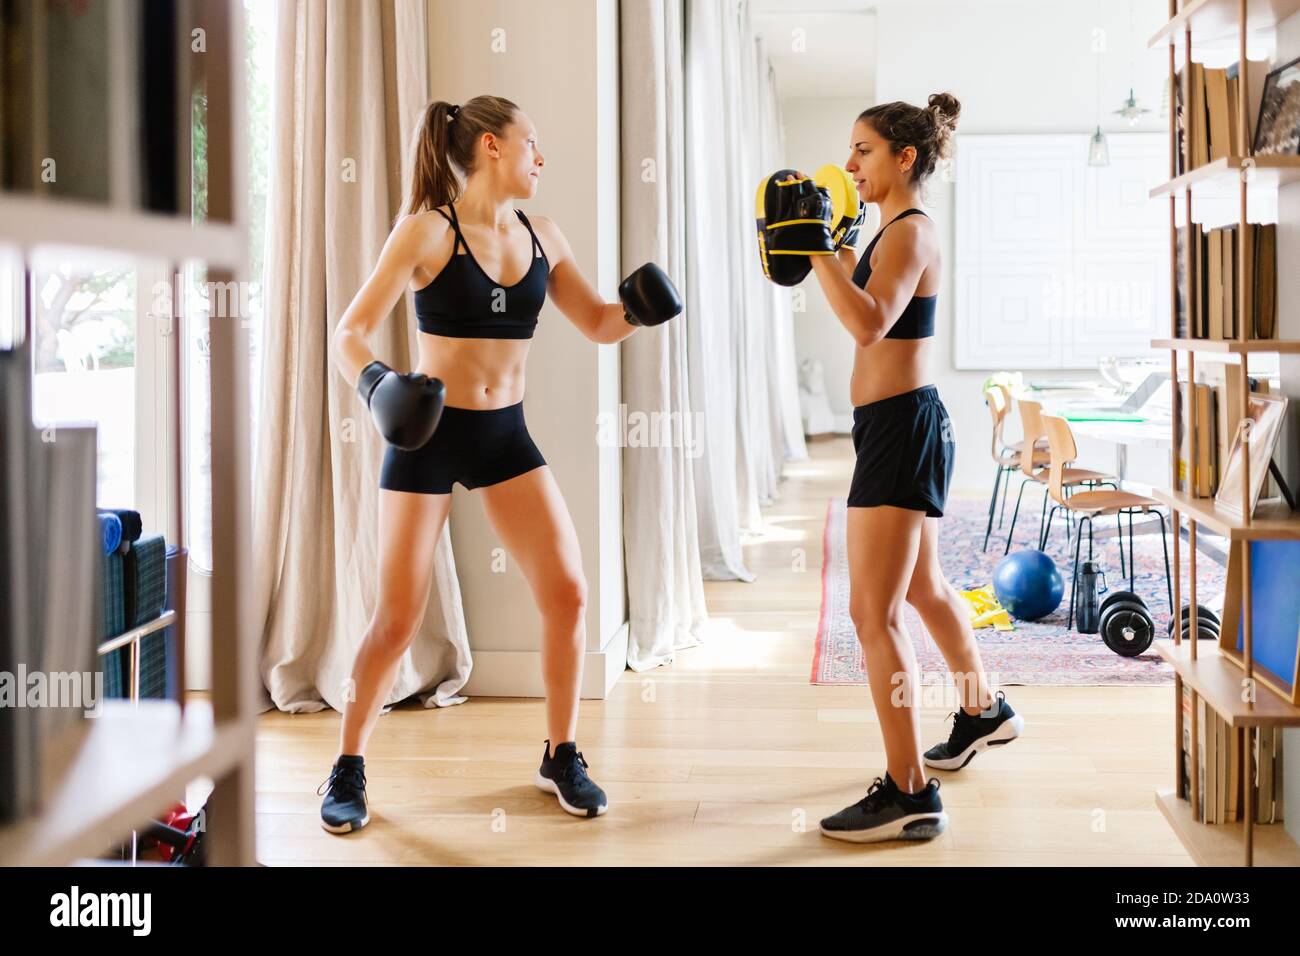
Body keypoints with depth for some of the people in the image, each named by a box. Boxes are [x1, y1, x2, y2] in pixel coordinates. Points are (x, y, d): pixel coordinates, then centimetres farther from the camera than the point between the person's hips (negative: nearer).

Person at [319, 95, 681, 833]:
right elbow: (350, 333, -14)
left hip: (505, 433, 5)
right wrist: (377, 382, -34)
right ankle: (349, 770, 17)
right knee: (400, 616, -3)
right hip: (429, 435, -5)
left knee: (568, 593, -3)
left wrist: (638, 307, -11)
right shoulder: (427, 231, -11)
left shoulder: (542, 237, 5)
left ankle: (562, 758, 15)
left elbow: (601, 324, 12)